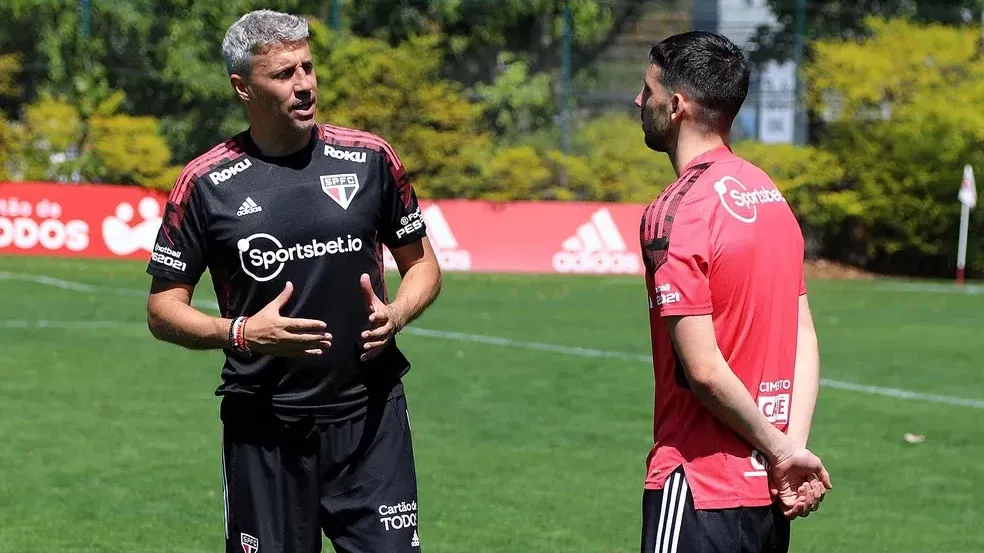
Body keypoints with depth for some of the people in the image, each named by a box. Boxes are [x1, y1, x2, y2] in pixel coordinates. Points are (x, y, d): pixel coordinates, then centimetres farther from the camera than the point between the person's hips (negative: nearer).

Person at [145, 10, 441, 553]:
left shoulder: (370, 157, 3)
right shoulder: (204, 182, -2)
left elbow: (422, 264, 14)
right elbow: (163, 310, 1)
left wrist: (395, 314, -8)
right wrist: (240, 333, -17)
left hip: (371, 416, 1)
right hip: (262, 428, -1)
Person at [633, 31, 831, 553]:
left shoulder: (674, 212, -15)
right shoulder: (769, 192, 9)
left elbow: (703, 369, -19)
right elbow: (804, 337, 6)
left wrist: (780, 451, -8)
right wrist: (792, 448, -1)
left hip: (700, 491, -8)